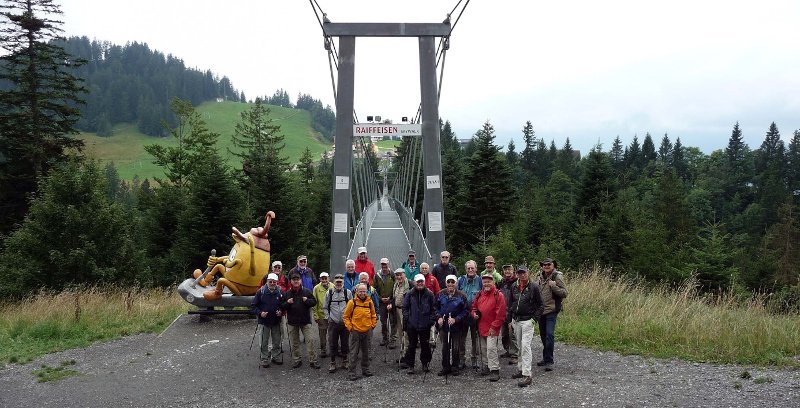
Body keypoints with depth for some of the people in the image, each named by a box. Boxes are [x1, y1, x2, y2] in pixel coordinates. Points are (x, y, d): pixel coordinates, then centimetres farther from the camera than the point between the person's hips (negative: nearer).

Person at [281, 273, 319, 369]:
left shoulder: (307, 291, 1)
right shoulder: (287, 293, 5)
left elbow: (314, 302, 5)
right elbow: (282, 306, 6)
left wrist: (307, 300, -14)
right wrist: (287, 303, -14)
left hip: (305, 321, -2)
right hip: (292, 321, 2)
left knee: (310, 340, -5)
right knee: (294, 342, 9)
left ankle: (313, 360, 0)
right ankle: (297, 360, 21)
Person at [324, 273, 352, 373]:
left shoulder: (348, 293, 1)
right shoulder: (329, 293, 2)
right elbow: (325, 308, 10)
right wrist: (328, 317, 1)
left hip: (345, 323, 0)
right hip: (333, 323, 0)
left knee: (345, 343, 9)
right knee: (333, 344, 3)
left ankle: (344, 362, 23)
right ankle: (333, 364, 12)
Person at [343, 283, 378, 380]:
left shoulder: (369, 302, 2)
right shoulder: (352, 302, -9)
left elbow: (373, 315, 17)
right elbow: (346, 317, -2)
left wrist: (373, 324, 7)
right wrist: (350, 327, -9)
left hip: (367, 331, 4)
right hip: (355, 331, -4)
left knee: (366, 351, 15)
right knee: (354, 353, -1)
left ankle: (365, 370, 28)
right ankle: (352, 372, 5)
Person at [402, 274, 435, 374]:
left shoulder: (429, 294, 2)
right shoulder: (410, 294, 2)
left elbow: (433, 309, 6)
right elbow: (405, 307, 7)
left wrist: (432, 320, -2)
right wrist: (406, 318, -3)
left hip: (425, 325, 0)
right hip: (412, 325, 0)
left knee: (425, 345, 9)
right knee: (412, 345, 6)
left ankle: (425, 363, 23)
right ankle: (410, 365, 13)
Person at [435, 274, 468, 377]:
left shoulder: (461, 295, -8)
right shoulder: (441, 294, 0)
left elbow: (465, 311, -6)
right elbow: (436, 308, 8)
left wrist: (455, 319, -17)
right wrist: (438, 317, -9)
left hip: (456, 325, -2)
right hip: (443, 325, 2)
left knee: (455, 348, 7)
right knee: (445, 347, 9)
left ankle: (455, 367, 19)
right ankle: (445, 367, 19)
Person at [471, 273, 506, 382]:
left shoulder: (498, 295, -9)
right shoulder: (479, 295, 11)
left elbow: (501, 314, -13)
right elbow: (474, 307, 23)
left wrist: (494, 326, -15)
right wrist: (474, 314, 0)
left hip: (492, 328, -7)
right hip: (481, 327, 7)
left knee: (491, 348, -14)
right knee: (484, 349, 15)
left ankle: (495, 370, -9)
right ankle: (486, 366, 29)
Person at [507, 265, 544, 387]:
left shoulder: (534, 287, -8)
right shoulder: (514, 287, 7)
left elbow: (541, 305, -3)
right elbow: (510, 303, 17)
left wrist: (534, 319, -11)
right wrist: (509, 320, 14)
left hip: (527, 321, -6)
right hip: (516, 320, 6)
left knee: (525, 346, -13)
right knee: (520, 347, 15)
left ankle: (527, 375, -14)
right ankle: (520, 369, 27)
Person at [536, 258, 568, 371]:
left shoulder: (557, 277, -7)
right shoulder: (540, 276, 11)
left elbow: (564, 293, -10)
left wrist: (554, 286, -24)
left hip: (551, 310, -6)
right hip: (540, 310, 6)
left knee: (549, 334, -13)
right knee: (543, 334, 13)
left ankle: (549, 361, -8)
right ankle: (546, 358, 26)